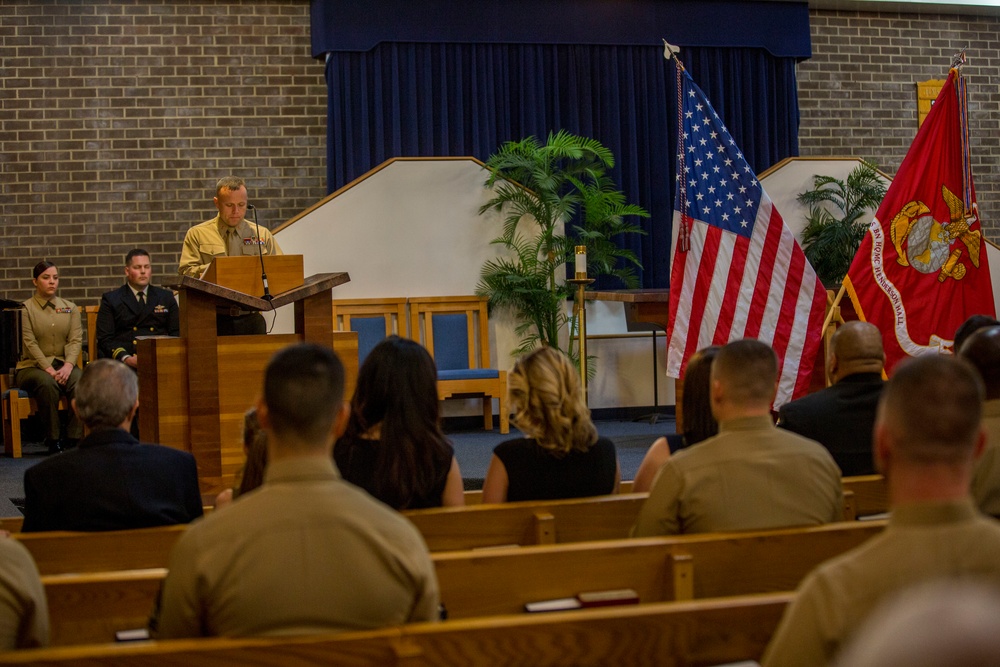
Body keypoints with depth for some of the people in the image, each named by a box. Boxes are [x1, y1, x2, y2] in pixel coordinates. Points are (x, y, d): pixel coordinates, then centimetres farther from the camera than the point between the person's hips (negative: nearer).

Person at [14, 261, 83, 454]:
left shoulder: (70, 308, 14)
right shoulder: (25, 309, 3)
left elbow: (76, 340, 2)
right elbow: (30, 343, -8)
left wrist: (68, 366, -17)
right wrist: (49, 369, -20)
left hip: (63, 364, 3)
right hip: (32, 366, -3)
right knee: (47, 384, -37)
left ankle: (74, 439, -28)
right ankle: (53, 440, -28)